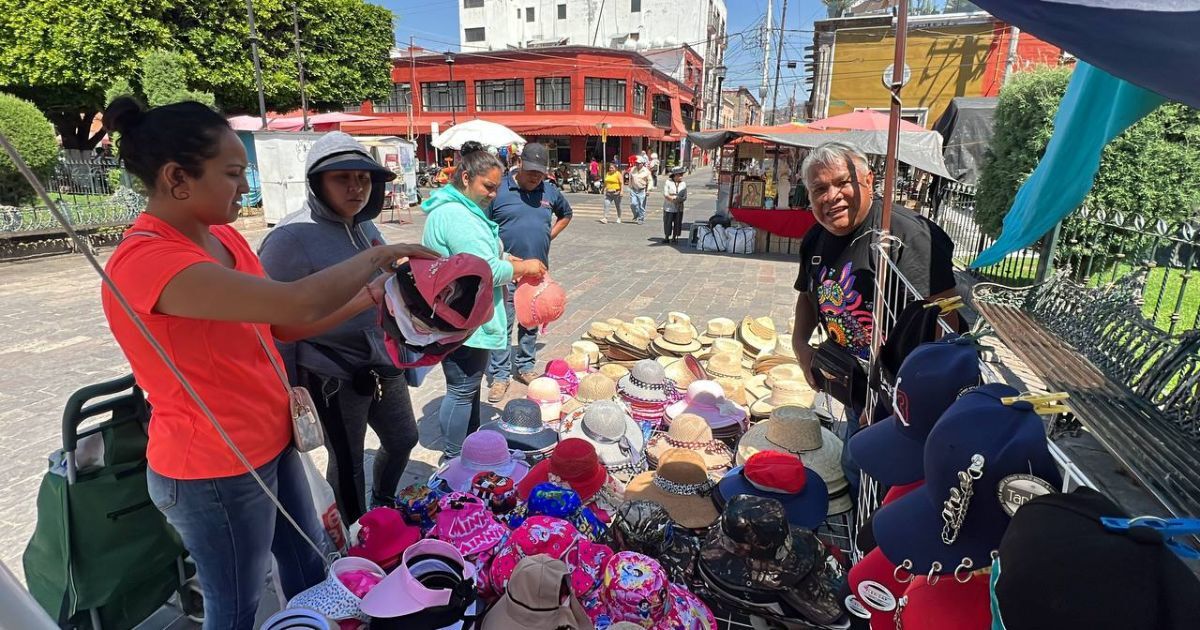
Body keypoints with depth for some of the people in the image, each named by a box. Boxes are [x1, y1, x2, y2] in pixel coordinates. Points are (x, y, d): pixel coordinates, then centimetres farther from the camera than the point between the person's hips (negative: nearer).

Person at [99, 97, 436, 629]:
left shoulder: (224, 239, 2)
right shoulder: (146, 260, -27)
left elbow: (283, 326, 5)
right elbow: (296, 305, -38)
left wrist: (373, 294, -5)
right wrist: (378, 254, -22)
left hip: (271, 444, 8)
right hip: (215, 470, -8)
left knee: (312, 567, 23)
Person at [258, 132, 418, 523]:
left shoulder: (367, 228, 6)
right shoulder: (291, 238, -18)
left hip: (382, 365, 8)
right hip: (333, 376, -7)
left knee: (403, 439, 22)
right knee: (347, 463, 10)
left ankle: (384, 506, 50)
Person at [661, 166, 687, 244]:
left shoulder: (683, 184, 5)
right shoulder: (668, 182, -3)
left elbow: (685, 197, 2)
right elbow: (665, 195, -8)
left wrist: (678, 199, -17)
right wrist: (674, 198, -15)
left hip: (679, 208, 3)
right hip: (669, 208, -3)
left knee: (677, 223, 4)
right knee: (667, 222, 2)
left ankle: (674, 237, 18)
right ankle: (666, 237, 17)